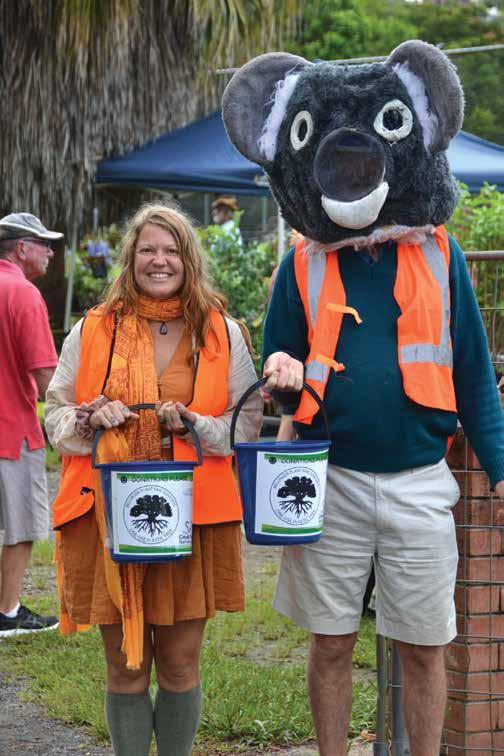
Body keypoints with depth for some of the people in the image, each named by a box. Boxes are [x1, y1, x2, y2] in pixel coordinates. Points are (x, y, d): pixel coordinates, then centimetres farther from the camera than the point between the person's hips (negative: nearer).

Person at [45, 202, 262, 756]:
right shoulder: (92, 331, 7)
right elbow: (56, 415, 12)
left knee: (179, 664, 6)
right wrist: (91, 420, -10)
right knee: (124, 668, 7)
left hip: (191, 519, 0)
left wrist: (196, 425, -11)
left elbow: (248, 422, 7)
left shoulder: (222, 333, 6)